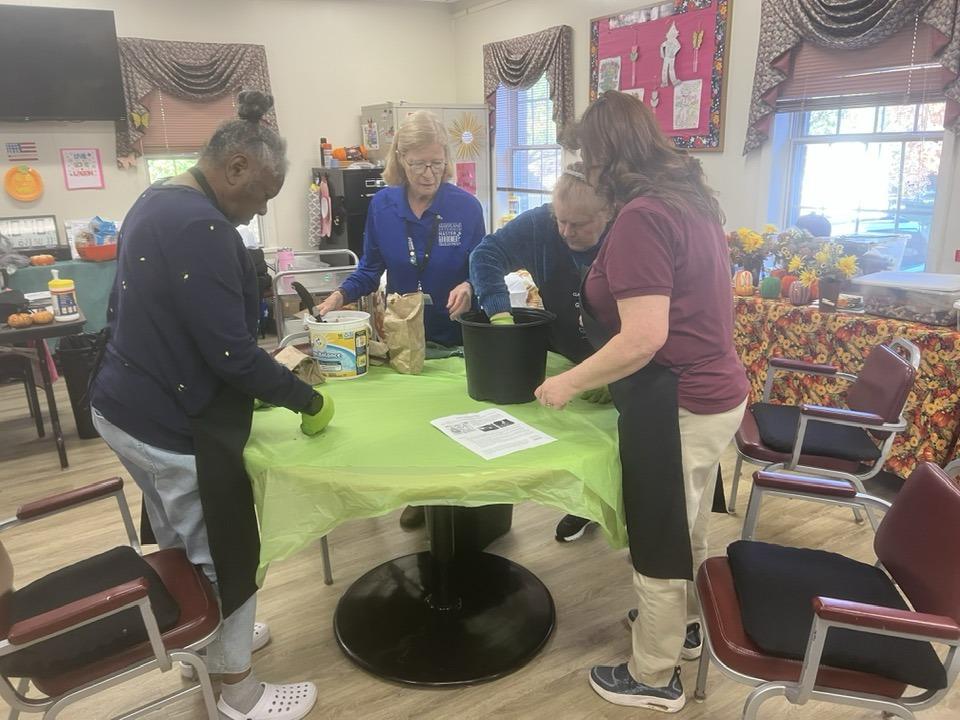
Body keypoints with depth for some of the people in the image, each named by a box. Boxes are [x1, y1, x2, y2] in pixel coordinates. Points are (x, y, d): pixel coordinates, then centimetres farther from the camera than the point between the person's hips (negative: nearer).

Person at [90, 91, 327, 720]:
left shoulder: (159, 200, 8)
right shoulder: (200, 227, -25)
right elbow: (230, 352, -28)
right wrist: (307, 400, -16)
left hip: (131, 405, 10)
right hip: (172, 423, -10)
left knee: (182, 542, 26)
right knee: (226, 553, 8)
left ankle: (203, 641, 48)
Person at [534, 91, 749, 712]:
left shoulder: (640, 216, -20)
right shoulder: (692, 199, 8)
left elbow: (644, 338, -26)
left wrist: (570, 382, -14)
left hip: (675, 403, -9)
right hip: (716, 391, 9)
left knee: (660, 541, 8)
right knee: (687, 527, 26)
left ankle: (654, 678, 27)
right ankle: (684, 625, 48)